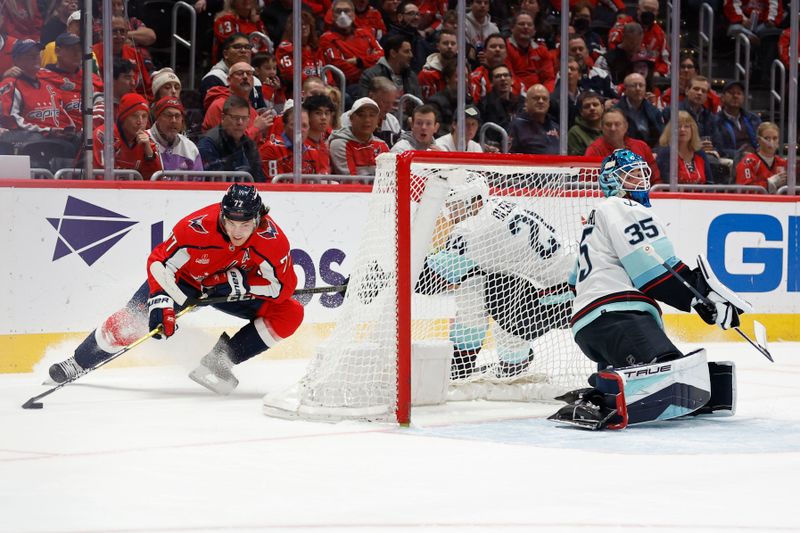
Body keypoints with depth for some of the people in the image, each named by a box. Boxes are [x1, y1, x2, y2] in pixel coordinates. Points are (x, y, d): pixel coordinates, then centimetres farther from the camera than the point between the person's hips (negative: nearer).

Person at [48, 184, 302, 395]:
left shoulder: (272, 238, -31)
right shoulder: (197, 226, -35)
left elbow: (283, 286, -24)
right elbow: (160, 262, -25)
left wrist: (242, 283, -34)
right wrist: (161, 301, -38)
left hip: (231, 288, 2)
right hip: (186, 279, -2)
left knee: (290, 313, -17)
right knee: (133, 319, -12)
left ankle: (218, 360, -13)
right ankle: (79, 362, 14)